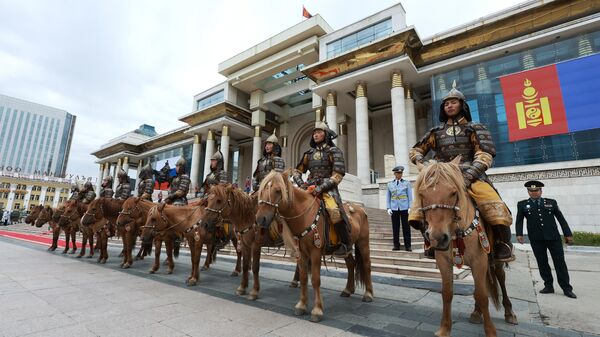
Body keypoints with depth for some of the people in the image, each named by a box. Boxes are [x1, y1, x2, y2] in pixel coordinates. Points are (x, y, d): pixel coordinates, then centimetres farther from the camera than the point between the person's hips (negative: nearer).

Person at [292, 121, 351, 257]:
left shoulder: (334, 151, 1)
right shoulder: (309, 153, 15)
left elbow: (338, 175, -8)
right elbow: (298, 171, 19)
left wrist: (322, 187, -17)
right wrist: (301, 183, -2)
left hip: (328, 188, -5)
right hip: (310, 189, 6)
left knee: (335, 211, -31)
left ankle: (346, 244, -11)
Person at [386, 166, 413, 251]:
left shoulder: (406, 183, 4)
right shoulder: (390, 184, 8)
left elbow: (410, 196, 2)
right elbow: (388, 197, 10)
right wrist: (388, 208, 1)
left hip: (404, 208, -1)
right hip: (394, 208, 1)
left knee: (406, 227, 3)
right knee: (395, 227, 5)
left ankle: (407, 246, 11)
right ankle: (396, 245, 14)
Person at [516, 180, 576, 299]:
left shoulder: (551, 202, 9)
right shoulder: (522, 204, 5)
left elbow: (561, 219, 10)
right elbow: (519, 221, 1)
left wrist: (568, 234, 5)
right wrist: (519, 234, -12)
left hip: (553, 237, 1)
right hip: (536, 239, 0)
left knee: (560, 262, 5)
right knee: (542, 263, 7)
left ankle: (566, 288, 15)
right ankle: (549, 286, 18)